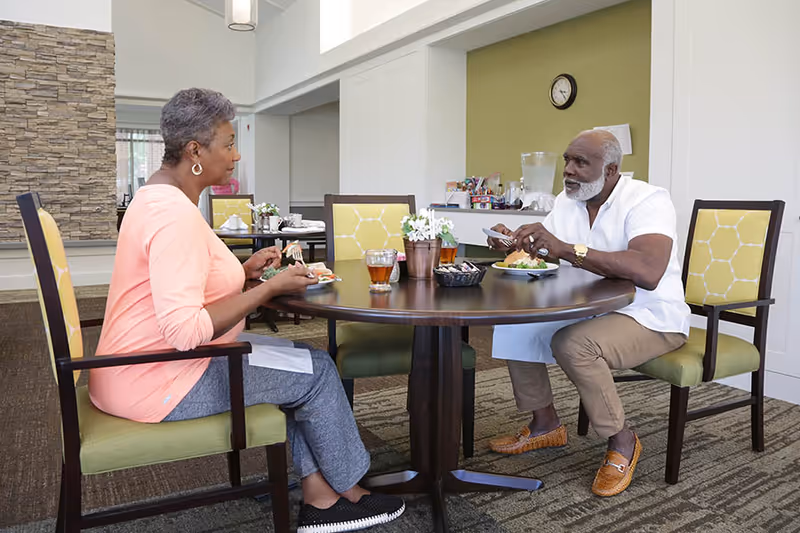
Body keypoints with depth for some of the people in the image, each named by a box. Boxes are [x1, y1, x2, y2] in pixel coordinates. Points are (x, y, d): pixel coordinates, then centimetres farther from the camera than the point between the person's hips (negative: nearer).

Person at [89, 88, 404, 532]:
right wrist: (271, 287, -22)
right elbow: (185, 331, -32)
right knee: (317, 370, -2)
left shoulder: (159, 195, 10)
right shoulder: (177, 214, -25)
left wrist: (244, 269, 5)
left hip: (152, 363, 10)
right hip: (161, 383, -10)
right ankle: (349, 491, 21)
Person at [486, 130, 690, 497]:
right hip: (590, 311, 8)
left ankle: (622, 442, -8)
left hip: (652, 318, -7)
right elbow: (543, 256, 9)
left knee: (572, 343, -33)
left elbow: (648, 272, -36)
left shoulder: (647, 200, -19)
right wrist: (514, 243, -15)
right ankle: (545, 425, 9)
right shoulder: (567, 201, 6)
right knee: (514, 325, -6)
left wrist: (566, 248, -37)